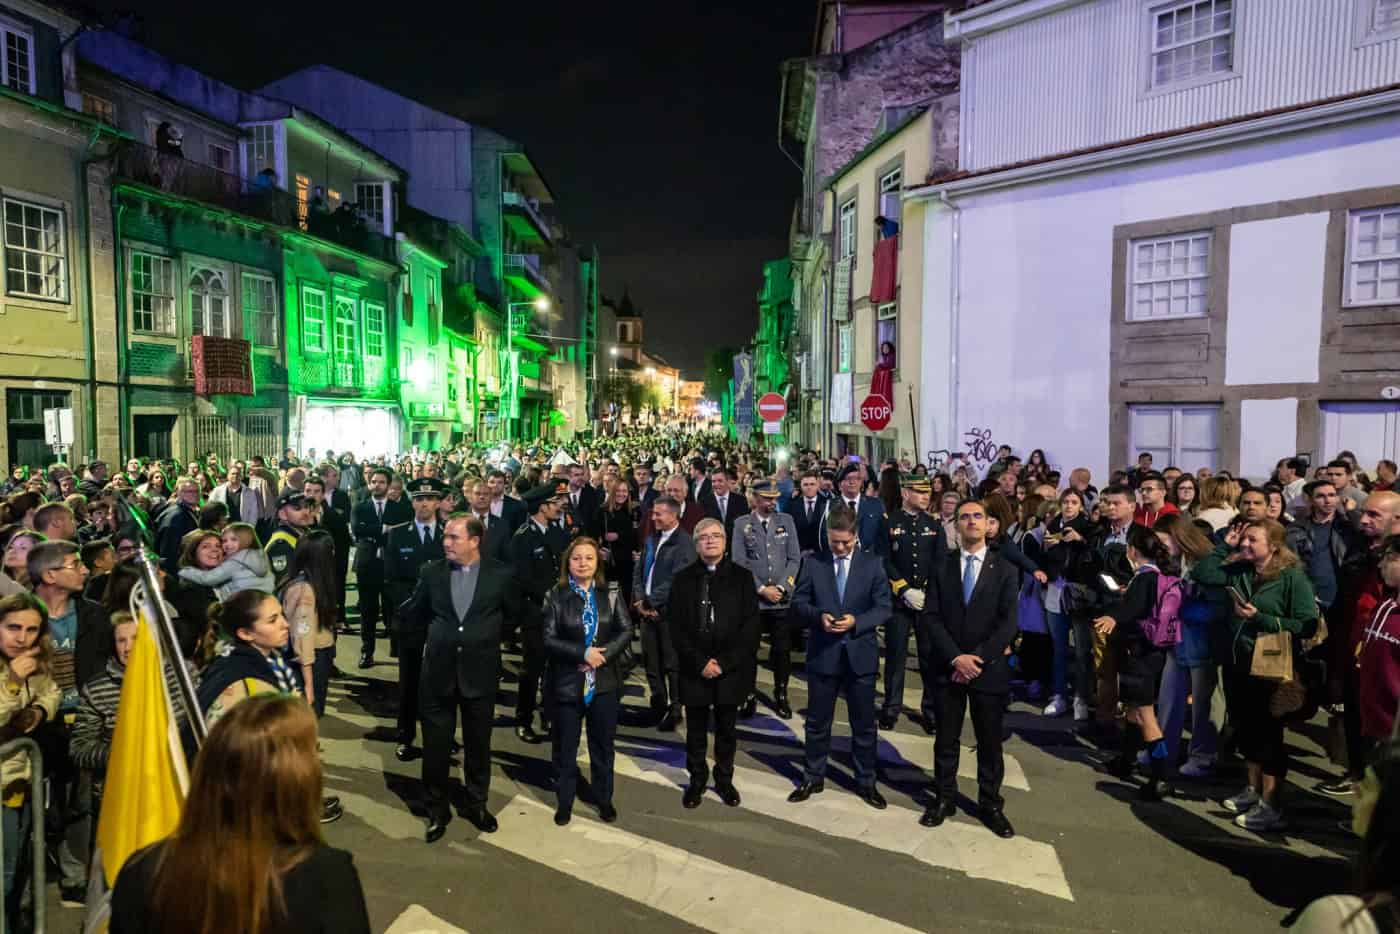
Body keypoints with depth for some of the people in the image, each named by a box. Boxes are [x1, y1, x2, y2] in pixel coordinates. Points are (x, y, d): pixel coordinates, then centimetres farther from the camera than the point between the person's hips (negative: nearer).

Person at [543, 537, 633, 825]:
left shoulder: (610, 595, -1)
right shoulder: (555, 596, -7)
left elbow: (626, 631, -3)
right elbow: (549, 639, -11)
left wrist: (602, 654, -17)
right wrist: (583, 653, -21)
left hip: (605, 682, 2)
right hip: (567, 682, -1)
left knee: (603, 744, 15)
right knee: (565, 747, 12)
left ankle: (604, 798, 32)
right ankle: (564, 801, 30)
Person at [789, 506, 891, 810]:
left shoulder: (873, 564, -1)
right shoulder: (813, 563, 0)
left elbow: (884, 608, -3)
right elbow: (799, 603, 1)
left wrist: (856, 621, -19)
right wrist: (819, 615, -18)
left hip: (860, 654, 0)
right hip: (823, 654, 0)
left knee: (864, 723, 11)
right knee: (817, 722, 13)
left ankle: (866, 782, 26)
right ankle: (813, 778, 28)